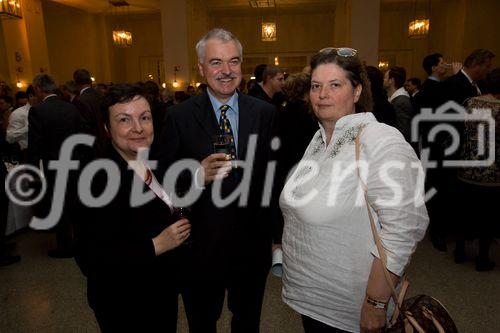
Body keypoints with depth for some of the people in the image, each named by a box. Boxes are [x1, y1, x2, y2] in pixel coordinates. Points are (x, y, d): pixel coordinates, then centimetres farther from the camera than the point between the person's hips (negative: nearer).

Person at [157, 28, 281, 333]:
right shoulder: (179, 116, -10)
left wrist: (277, 233, 5)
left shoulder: (265, 113, -4)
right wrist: (197, 176, -29)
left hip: (253, 242, 2)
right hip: (201, 243, -1)